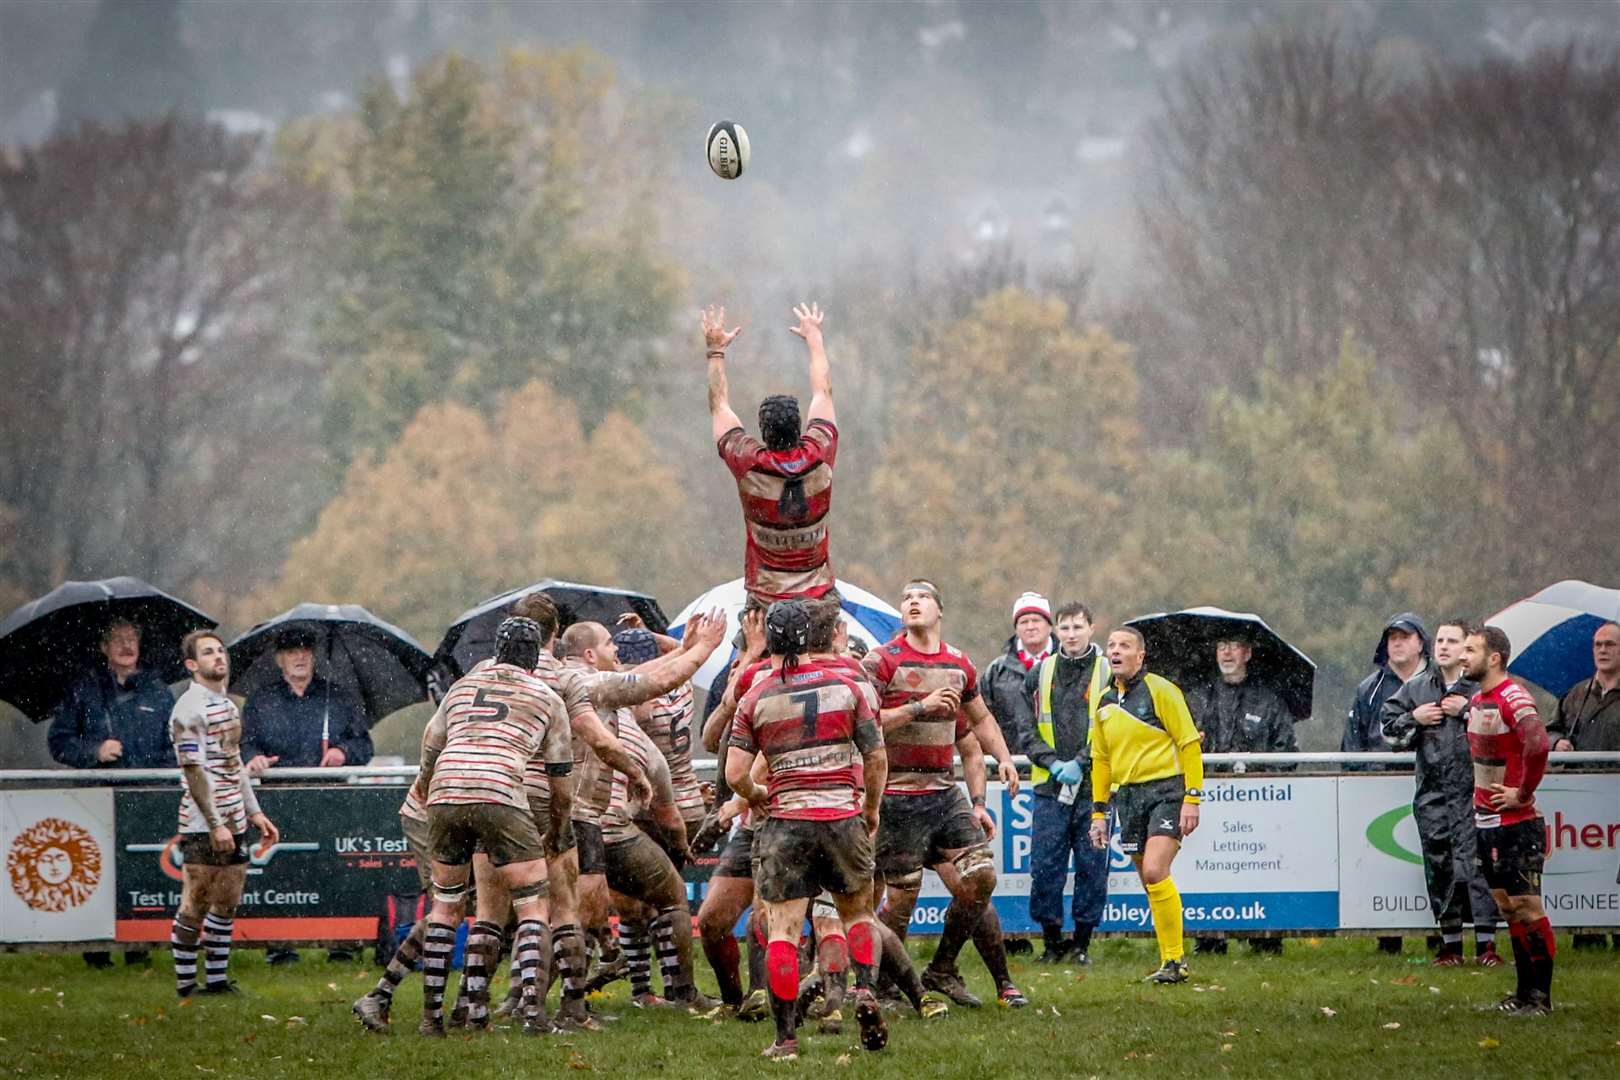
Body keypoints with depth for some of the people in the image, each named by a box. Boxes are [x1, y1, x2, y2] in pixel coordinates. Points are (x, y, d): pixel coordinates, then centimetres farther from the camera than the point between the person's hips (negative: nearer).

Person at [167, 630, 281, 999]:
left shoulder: (228, 705, 17)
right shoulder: (190, 709, -11)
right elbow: (193, 769, -16)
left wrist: (255, 813, 22)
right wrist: (215, 824, -18)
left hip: (234, 823, 8)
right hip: (203, 826, -8)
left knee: (227, 904, 9)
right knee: (195, 905, -4)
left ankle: (217, 979, 15)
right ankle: (186, 983, 2)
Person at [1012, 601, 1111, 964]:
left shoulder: (1109, 674, 2)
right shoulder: (1039, 675, 9)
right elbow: (1025, 730, 6)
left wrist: (1081, 763, -13)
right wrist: (1054, 764, -8)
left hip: (1095, 787, -2)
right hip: (1049, 788, 2)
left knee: (1092, 866, 1)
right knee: (1044, 867, -1)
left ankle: (1082, 943, 10)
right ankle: (1052, 941, 11)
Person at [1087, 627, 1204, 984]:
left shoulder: (1159, 690, -6)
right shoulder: (1105, 703, 13)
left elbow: (1189, 743, -8)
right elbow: (1100, 759, 21)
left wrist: (1192, 798, -14)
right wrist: (1099, 811, 17)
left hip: (1166, 789, -7)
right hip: (1127, 796, 7)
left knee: (1155, 871, -20)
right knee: (1152, 885, 5)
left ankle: (1175, 960, -15)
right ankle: (1169, 964, 10)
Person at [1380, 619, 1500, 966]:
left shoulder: (1481, 687, -1)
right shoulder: (1416, 688, 11)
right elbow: (1388, 726, 18)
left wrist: (1468, 712, -12)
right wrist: (1414, 719, 0)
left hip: (1473, 790, -4)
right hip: (1432, 793, 4)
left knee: (1475, 863, -9)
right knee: (1439, 866, 6)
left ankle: (1486, 944, -5)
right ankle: (1450, 944, 14)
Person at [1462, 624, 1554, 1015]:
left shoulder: (1513, 698, -17)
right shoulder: (1477, 700, 12)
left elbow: (1537, 745, -31)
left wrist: (1523, 793, -20)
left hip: (1516, 822, -9)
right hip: (1486, 820, 9)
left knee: (1526, 906, -6)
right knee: (1507, 906, 11)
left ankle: (1540, 995, -2)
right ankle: (1525, 991, 17)